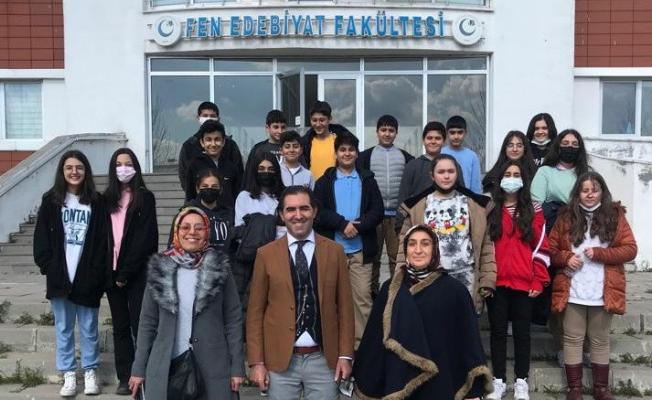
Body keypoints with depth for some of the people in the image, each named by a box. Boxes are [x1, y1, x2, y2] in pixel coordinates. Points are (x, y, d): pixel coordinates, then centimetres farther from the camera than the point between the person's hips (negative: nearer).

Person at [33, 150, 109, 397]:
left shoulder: (96, 202, 1)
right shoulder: (51, 201, 3)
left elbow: (103, 240, -2)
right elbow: (41, 238, 2)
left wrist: (99, 273, -9)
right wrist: (48, 267, -8)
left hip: (88, 277, -1)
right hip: (59, 276, 1)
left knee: (89, 328, 9)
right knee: (63, 328, 9)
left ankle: (90, 372, 22)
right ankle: (69, 374, 19)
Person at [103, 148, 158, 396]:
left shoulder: (144, 197, -2)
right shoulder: (107, 199, 11)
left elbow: (145, 238, -9)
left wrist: (126, 273, -13)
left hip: (137, 272, -4)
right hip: (112, 271, 4)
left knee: (139, 325, -3)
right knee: (120, 326, 9)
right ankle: (125, 377, 15)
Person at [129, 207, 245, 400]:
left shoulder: (220, 268, -1)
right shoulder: (159, 268, 2)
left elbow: (233, 320, 0)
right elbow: (147, 322, 6)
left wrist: (237, 366, -5)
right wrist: (139, 368, 3)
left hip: (212, 368, -1)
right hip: (165, 368, 1)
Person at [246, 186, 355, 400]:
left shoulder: (334, 251, 3)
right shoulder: (266, 254, 1)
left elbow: (344, 306, 4)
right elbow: (256, 311, 2)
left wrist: (345, 355, 0)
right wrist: (256, 361, -3)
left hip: (324, 359, 1)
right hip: (280, 360, 0)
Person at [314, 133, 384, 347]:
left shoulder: (367, 180, 9)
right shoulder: (324, 182, 8)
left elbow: (377, 211, 1)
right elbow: (318, 212, -3)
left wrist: (357, 227, -14)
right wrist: (343, 224, -15)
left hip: (360, 249, 0)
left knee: (363, 297, -1)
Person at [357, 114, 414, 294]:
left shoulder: (405, 157, 9)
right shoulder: (366, 156, 5)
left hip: (397, 214, 1)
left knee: (397, 256, 2)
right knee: (373, 256, 6)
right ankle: (372, 291, 14)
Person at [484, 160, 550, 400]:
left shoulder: (533, 210, 6)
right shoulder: (490, 209, 7)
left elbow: (541, 248, 2)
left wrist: (539, 281, -6)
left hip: (524, 283, 0)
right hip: (496, 282, 1)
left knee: (522, 332, 7)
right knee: (498, 331, 7)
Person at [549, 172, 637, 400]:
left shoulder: (615, 215, 3)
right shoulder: (566, 217, 4)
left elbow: (630, 249, -3)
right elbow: (550, 250, 6)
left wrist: (599, 253, -14)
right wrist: (566, 258, -14)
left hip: (603, 292, 0)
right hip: (572, 292, 0)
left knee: (600, 340, 11)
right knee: (573, 339, 5)